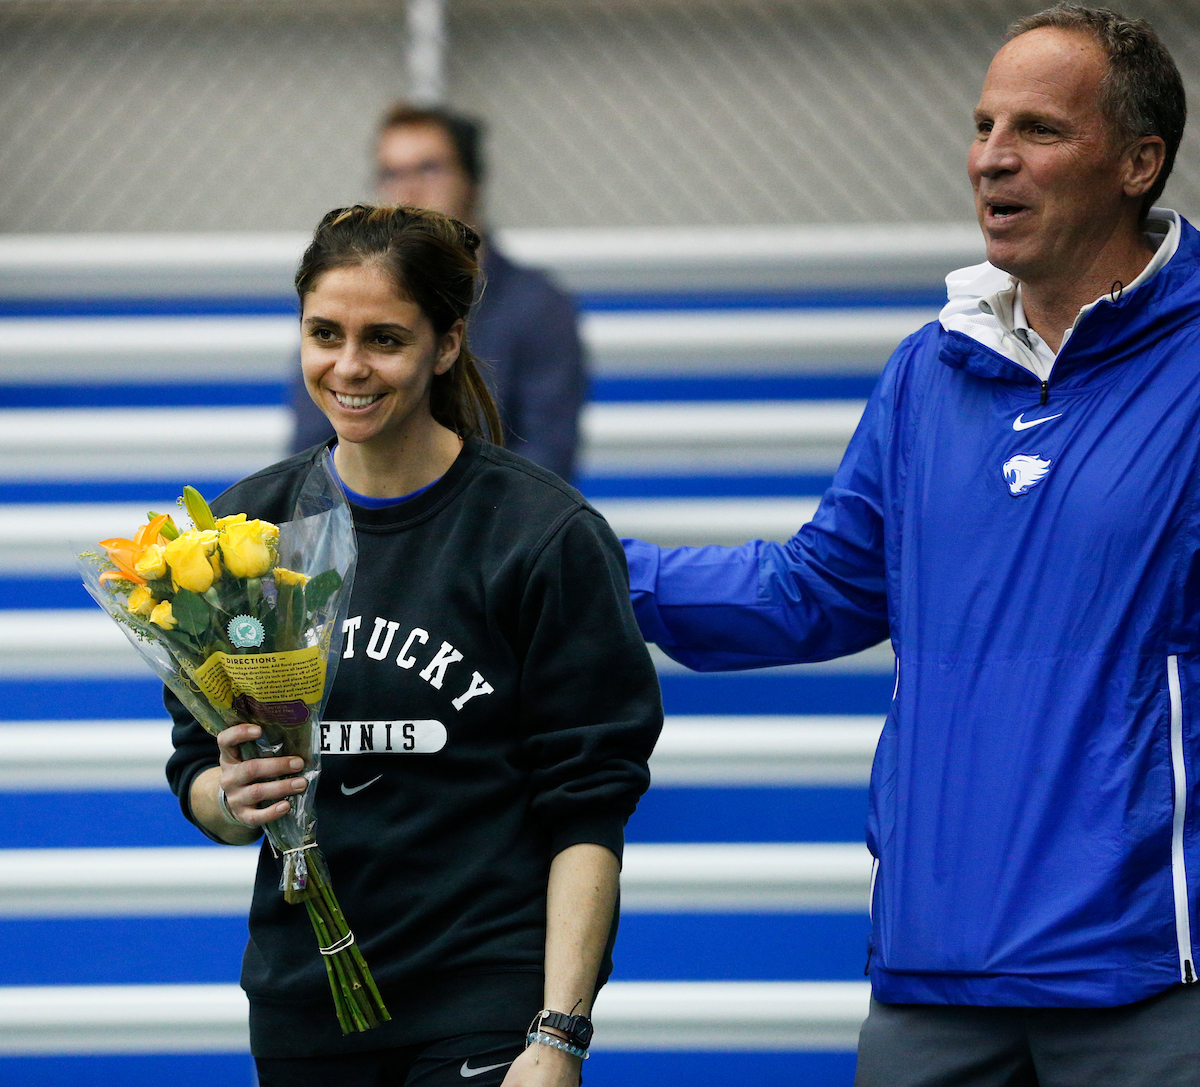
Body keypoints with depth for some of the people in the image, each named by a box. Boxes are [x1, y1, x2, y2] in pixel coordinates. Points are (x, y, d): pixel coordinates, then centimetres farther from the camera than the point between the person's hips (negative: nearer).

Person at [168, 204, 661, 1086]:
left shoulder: (548, 534, -7)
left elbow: (589, 811, -8)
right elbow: (195, 769, 12)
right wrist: (233, 802, -12)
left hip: (488, 1011, -4)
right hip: (302, 1004, 4)